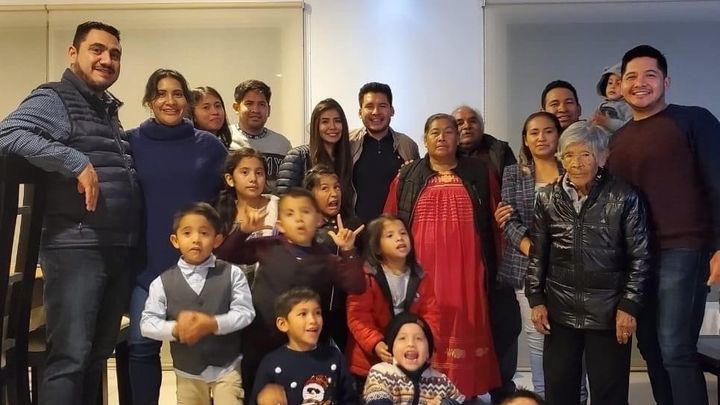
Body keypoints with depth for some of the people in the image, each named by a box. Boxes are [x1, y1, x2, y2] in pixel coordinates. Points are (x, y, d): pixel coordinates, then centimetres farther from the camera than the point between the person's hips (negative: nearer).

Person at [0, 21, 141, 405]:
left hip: (119, 249, 8)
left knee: (99, 353, 15)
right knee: (70, 357, -5)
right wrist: (77, 162, -22)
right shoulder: (53, 99, -4)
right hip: (76, 247, -8)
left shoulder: (109, 110, 20)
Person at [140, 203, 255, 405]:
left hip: (227, 367, -2)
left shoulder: (232, 274, -7)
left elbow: (244, 313, -11)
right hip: (187, 371, 2)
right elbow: (147, 323, -6)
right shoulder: (163, 282, -5)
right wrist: (175, 329, -25)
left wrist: (212, 324, -26)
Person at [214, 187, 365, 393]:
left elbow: (356, 287, -11)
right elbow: (224, 256, 2)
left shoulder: (327, 261, -1)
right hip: (258, 341, 0)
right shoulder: (267, 247, -1)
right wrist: (243, 231, -12)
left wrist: (348, 251, -20)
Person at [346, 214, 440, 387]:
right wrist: (375, 343, -27)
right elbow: (357, 315, -15)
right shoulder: (366, 276, -11)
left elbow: (431, 312, 4)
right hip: (369, 362, -4)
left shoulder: (420, 277, 3)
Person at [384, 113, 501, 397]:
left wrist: (494, 266, 5)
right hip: (422, 271, 0)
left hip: (466, 271, 0)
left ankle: (465, 392, 15)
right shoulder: (407, 177, 9)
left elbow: (496, 221, 9)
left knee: (465, 331, 2)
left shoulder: (479, 173, 9)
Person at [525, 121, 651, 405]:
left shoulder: (624, 197, -6)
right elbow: (537, 254, 8)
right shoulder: (547, 198, 3)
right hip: (560, 310, 3)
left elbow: (640, 257, -3)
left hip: (609, 311, -2)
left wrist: (629, 306, -7)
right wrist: (536, 300, 4)